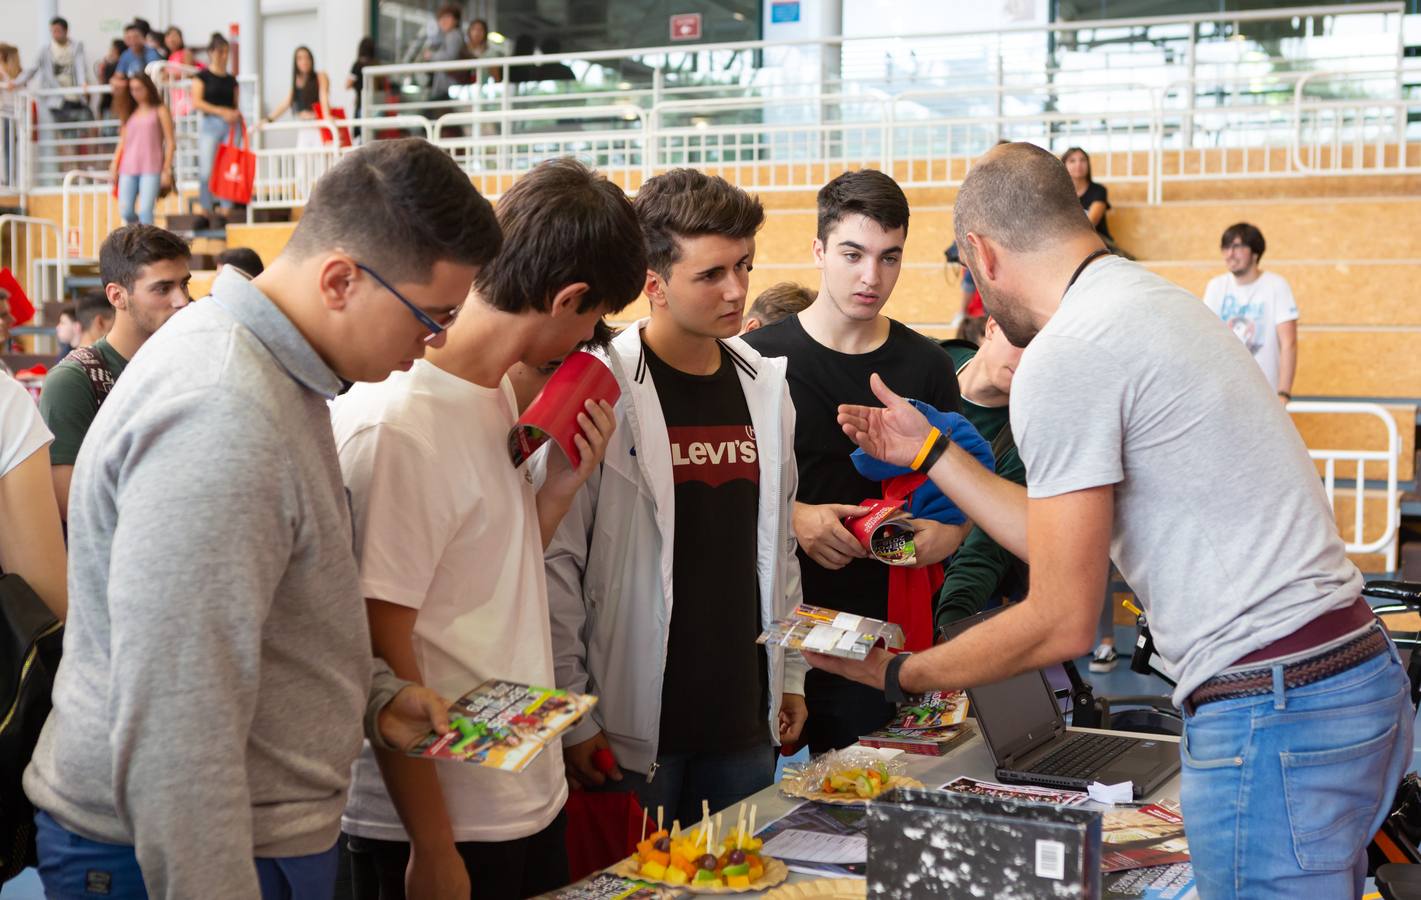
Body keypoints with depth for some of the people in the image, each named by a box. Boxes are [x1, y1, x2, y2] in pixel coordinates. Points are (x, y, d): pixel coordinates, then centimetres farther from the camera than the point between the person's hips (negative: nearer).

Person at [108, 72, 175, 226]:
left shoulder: (160, 111, 5)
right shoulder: (130, 113, 18)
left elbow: (170, 142, 1)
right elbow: (122, 142, 19)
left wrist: (167, 170, -6)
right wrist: (114, 166, 10)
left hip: (151, 169, -4)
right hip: (128, 168, 4)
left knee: (145, 211, -16)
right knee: (125, 212, -2)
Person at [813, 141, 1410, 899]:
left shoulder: (1064, 358, -14)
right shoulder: (1155, 298, 15)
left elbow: (1061, 624, -12)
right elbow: (1069, 541, 19)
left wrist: (897, 675, 0)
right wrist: (932, 452, 26)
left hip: (1271, 711, -10)